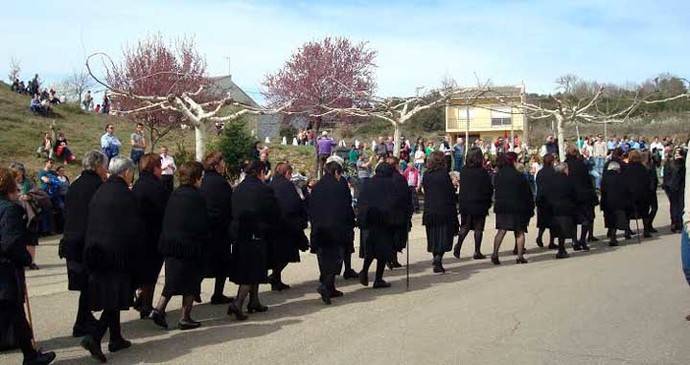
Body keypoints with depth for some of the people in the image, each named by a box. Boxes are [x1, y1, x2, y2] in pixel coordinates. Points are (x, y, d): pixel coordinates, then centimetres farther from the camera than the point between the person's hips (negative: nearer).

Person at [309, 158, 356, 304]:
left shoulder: (316, 188, 5)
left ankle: (330, 288, 19)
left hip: (319, 230, 5)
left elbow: (310, 209, 9)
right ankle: (325, 285, -17)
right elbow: (348, 209, -7)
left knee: (324, 258, 13)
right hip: (337, 229, -5)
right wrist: (351, 226, 4)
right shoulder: (341, 187, -8)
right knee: (335, 257, 1)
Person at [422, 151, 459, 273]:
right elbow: (451, 192, -9)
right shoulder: (444, 174, -11)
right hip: (444, 209, -4)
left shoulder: (426, 175, 2)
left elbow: (425, 191, 8)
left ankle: (436, 259, 22)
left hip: (429, 210, 5)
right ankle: (438, 258, -16)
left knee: (433, 237, 15)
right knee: (444, 236, 0)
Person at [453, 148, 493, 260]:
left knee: (465, 226, 15)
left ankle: (458, 245, -2)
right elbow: (489, 189, -7)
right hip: (479, 204, -4)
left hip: (464, 203, 4)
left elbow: (461, 187, 6)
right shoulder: (482, 172, -13)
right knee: (478, 228, 6)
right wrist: (488, 202, 6)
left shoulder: (463, 171, -1)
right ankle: (477, 252, 10)